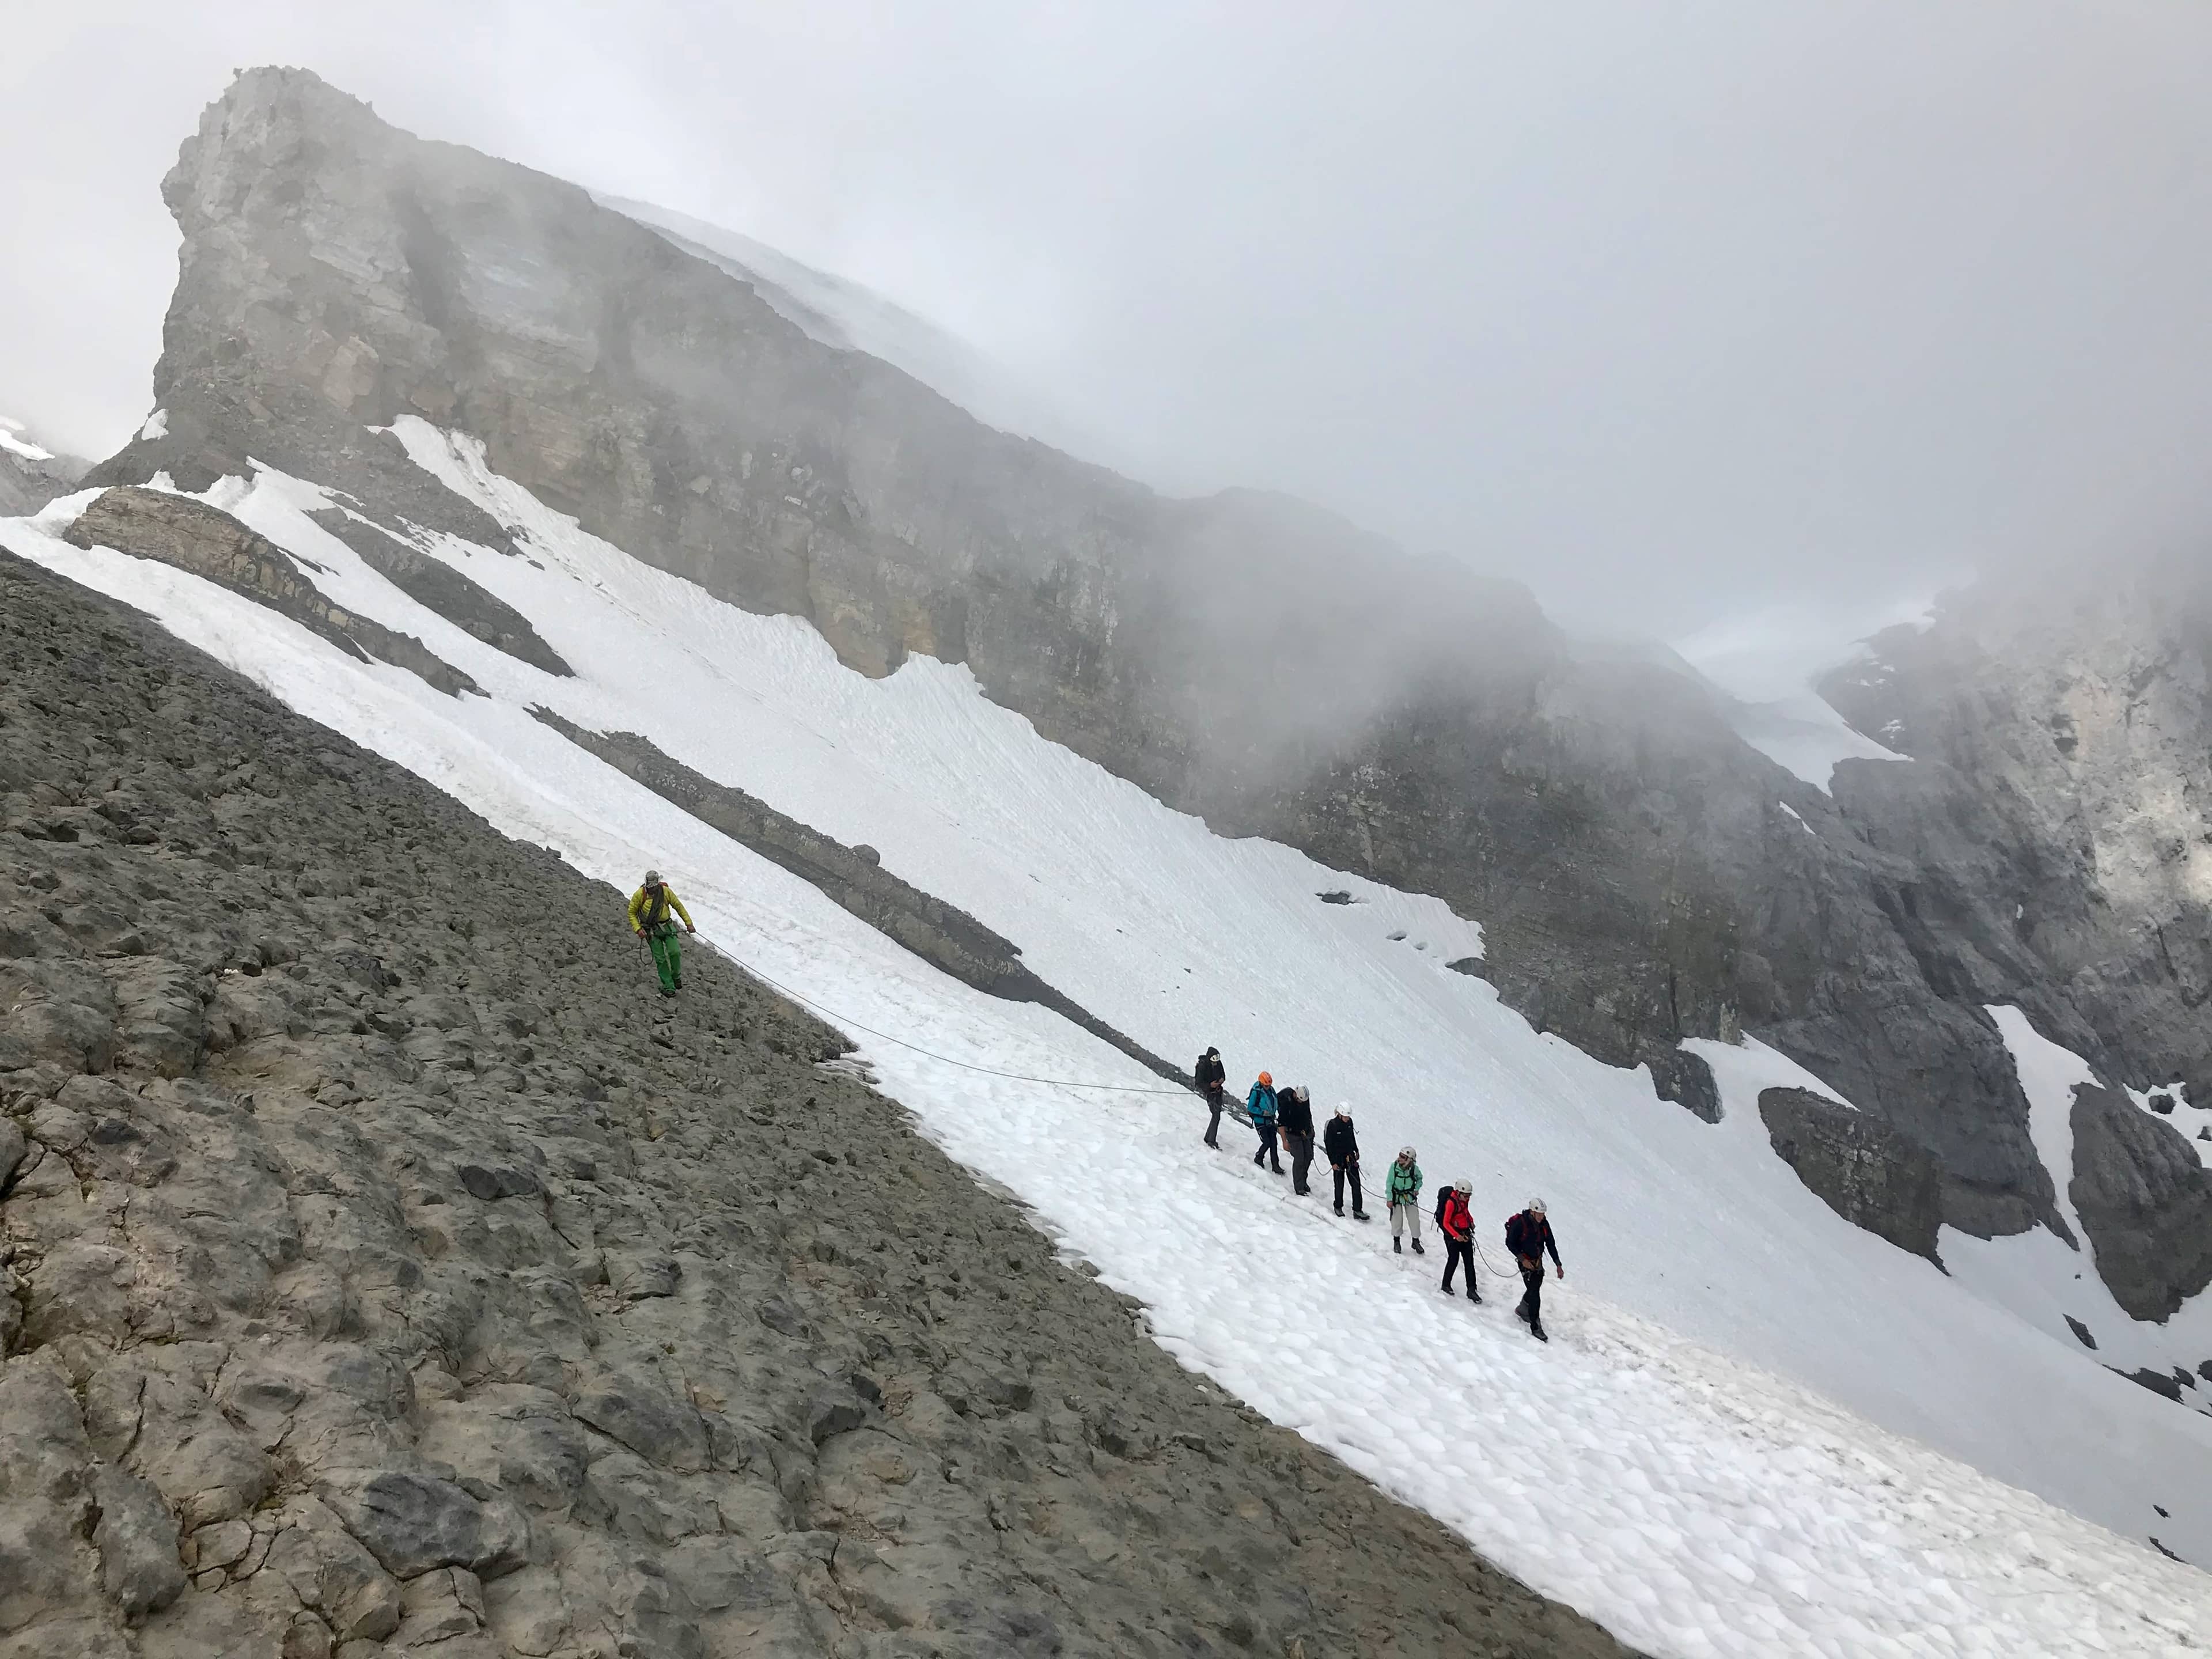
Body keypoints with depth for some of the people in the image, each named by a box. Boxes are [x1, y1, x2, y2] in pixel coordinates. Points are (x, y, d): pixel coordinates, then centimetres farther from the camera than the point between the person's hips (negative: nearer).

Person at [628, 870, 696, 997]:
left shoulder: (666, 891, -6)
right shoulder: (640, 895, -10)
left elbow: (679, 906, 6)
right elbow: (632, 914, 0)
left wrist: (689, 923, 5)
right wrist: (638, 929, -13)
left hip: (667, 926, 1)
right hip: (651, 930, -1)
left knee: (675, 952, -15)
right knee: (660, 959, -5)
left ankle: (676, 976, 12)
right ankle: (668, 986, 3)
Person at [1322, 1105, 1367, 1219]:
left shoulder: (1349, 1122, -3)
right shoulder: (1332, 1125, -18)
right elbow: (1329, 1145, -14)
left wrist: (1356, 1150, 24)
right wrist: (1333, 1163, -14)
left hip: (1350, 1156, 5)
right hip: (1338, 1158, -5)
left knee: (1356, 1184, 0)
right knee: (1339, 1184, 7)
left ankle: (1357, 1211, 4)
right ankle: (1338, 1207, 27)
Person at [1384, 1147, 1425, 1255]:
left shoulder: (1414, 1168, -16)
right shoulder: (1394, 1166, -20)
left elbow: (1419, 1179, 7)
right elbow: (1389, 1183, -13)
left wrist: (1417, 1189, -7)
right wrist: (1389, 1199, -14)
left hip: (1410, 1196, 1)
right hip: (1396, 1196, -1)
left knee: (1414, 1220, 4)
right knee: (1397, 1220, 3)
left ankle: (1416, 1242, 25)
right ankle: (1396, 1241, 26)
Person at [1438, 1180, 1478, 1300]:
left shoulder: (1464, 1200, 0)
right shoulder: (1451, 1202, -22)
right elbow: (1446, 1223, -21)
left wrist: (1471, 1221, 7)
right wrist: (1456, 1236, -31)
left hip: (1465, 1233, 7)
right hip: (1453, 1234, -7)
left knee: (1469, 1262, 3)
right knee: (1454, 1260, -1)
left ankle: (1472, 1290, 5)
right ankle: (1446, 1285, 21)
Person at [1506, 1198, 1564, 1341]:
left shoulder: (1544, 1224, -4)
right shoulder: (1520, 1223, -21)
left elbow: (1551, 1245, 5)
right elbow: (1510, 1243, -13)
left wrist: (1558, 1265, 3)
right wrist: (1522, 1259, -19)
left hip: (1538, 1262, 6)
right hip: (1526, 1263, -6)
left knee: (1535, 1290, 19)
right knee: (1535, 1294, -11)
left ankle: (1522, 1310, 46)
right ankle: (1536, 1328, -6)